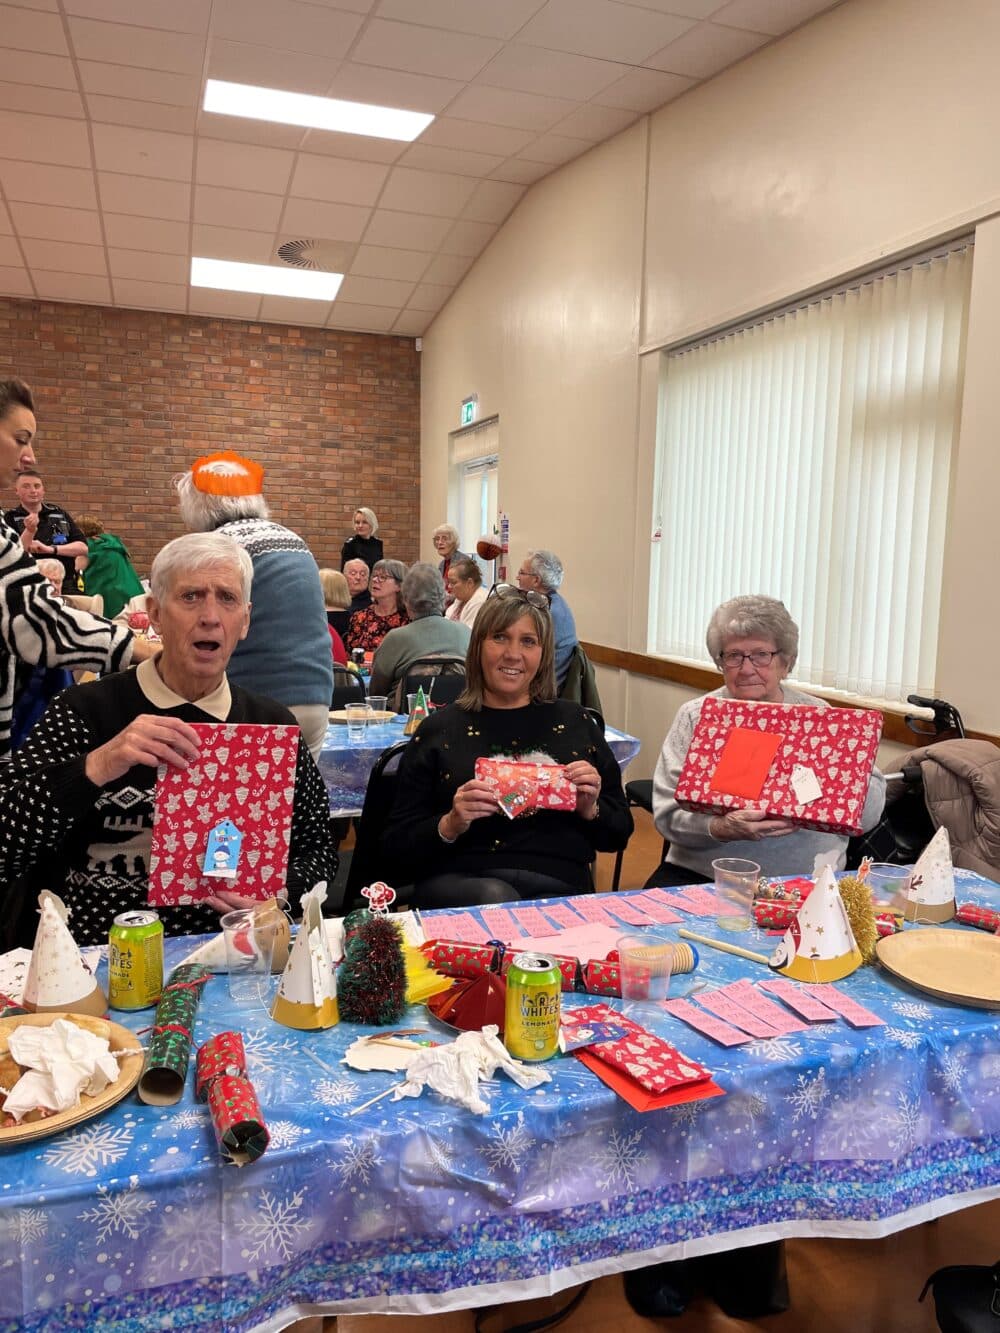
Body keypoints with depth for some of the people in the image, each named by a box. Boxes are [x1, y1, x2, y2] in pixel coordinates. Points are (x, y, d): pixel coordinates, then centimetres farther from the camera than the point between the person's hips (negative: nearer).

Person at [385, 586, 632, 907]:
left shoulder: (576, 723, 13)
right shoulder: (439, 728, 8)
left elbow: (618, 836, 17)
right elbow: (397, 845, 6)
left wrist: (590, 809, -4)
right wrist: (450, 825, -12)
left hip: (558, 888, 2)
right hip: (459, 882, -1)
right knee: (494, 897, -36)